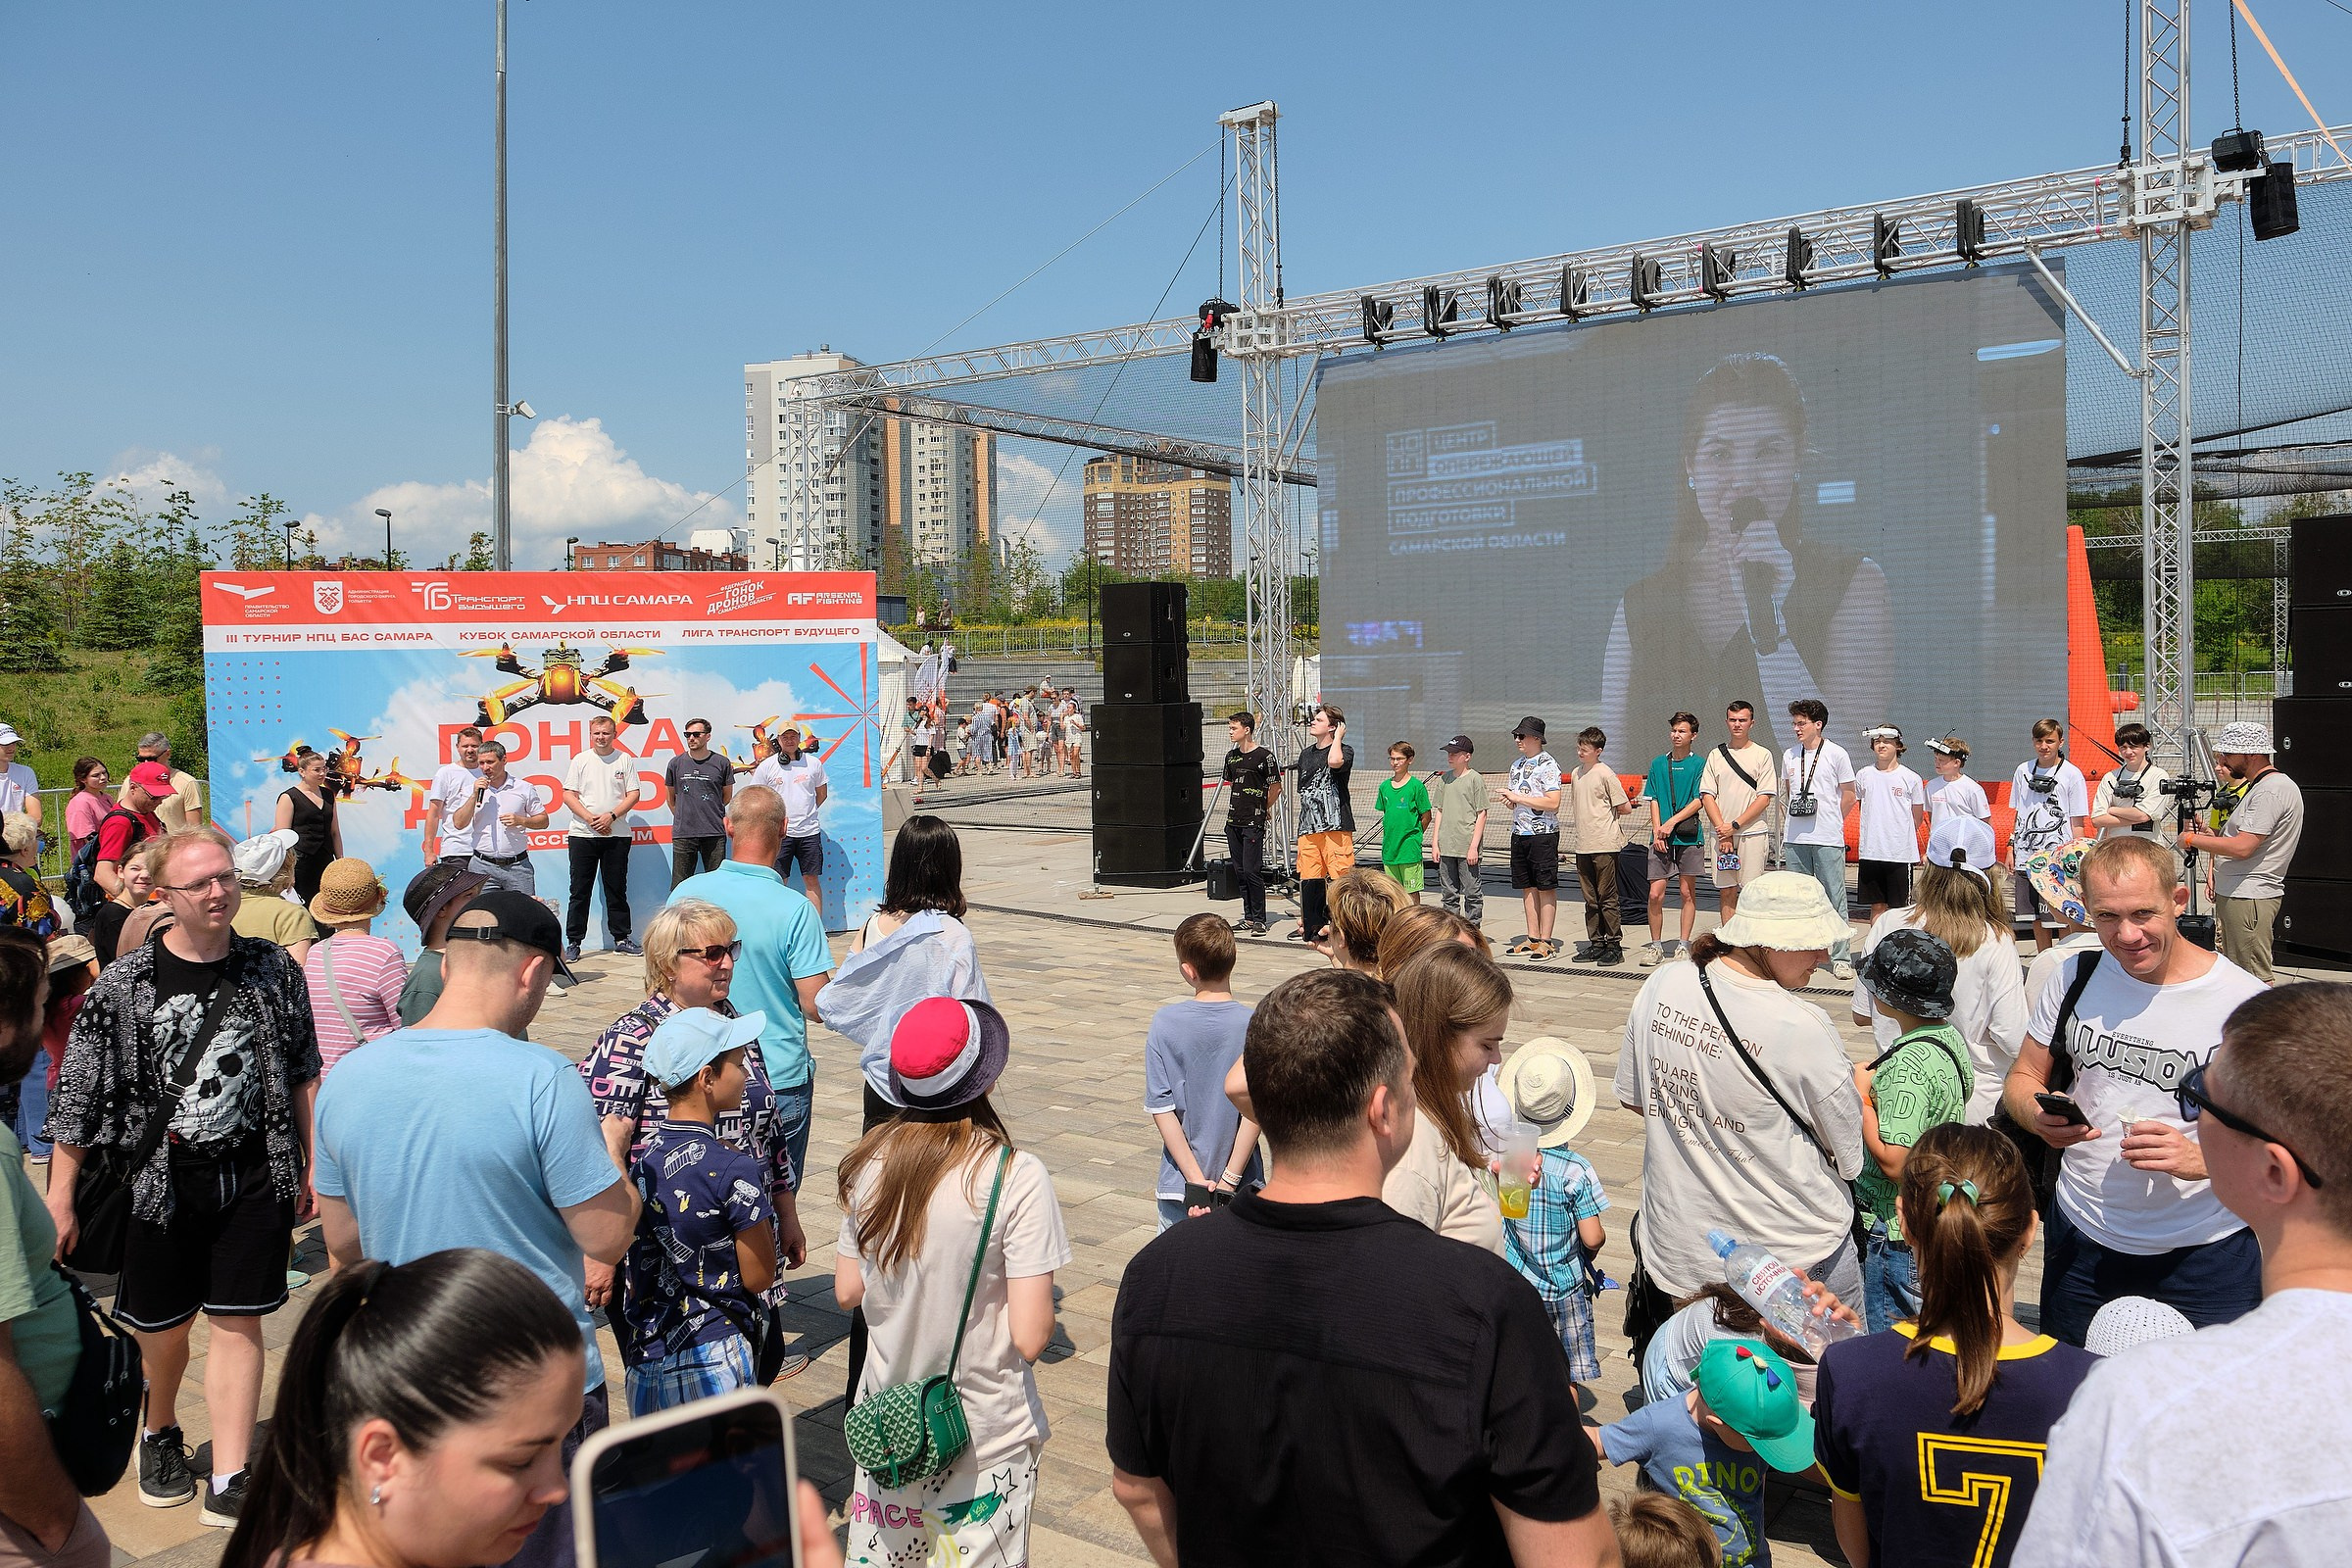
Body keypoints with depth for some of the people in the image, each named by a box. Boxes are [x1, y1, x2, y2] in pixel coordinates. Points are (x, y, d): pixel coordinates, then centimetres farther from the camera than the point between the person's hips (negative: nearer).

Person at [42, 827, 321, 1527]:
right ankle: (160, 1433, 43)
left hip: (255, 1178, 1)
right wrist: (60, 1197, -2)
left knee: (238, 1323, 3)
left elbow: (302, 1076, 7)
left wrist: (313, 1169, 7)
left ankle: (229, 1484, 10)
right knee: (161, 1328, 13)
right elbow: (78, 1096, -2)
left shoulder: (274, 969, -1)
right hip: (160, 1181, -1)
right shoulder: (125, 982, -7)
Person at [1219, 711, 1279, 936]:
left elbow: (1276, 788, -2)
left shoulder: (1264, 756, -9)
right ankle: (1248, 917, 16)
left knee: (1252, 871, -9)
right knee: (1240, 872, 9)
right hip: (1233, 822, 7)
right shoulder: (1231, 757, 12)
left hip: (1253, 823, -7)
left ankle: (1259, 920, -3)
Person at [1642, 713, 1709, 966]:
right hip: (1661, 838, 2)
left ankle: (1684, 945, 14)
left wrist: (1672, 823, -13)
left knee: (1688, 893, 5)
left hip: (1688, 838, -2)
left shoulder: (1699, 764, 2)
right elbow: (1653, 801, 9)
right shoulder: (1658, 763, 10)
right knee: (1655, 895, -3)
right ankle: (1656, 946, 9)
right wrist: (1657, 831, -4)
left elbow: (1698, 801, -6)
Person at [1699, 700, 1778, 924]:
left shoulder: (1762, 754, 3)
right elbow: (1707, 795, 7)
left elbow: (1765, 798, -3)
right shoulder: (1716, 755, 12)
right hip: (1722, 833, 3)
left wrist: (1735, 825, -11)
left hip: (1753, 832, -3)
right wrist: (1722, 830, -6)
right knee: (1726, 891, 5)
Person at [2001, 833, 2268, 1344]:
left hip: (2205, 1254, -3)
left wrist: (2203, 1159, -28)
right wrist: (2040, 1117, -14)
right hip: (2080, 1239, 3)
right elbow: (2023, 1079, 9)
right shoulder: (2074, 980, -1)